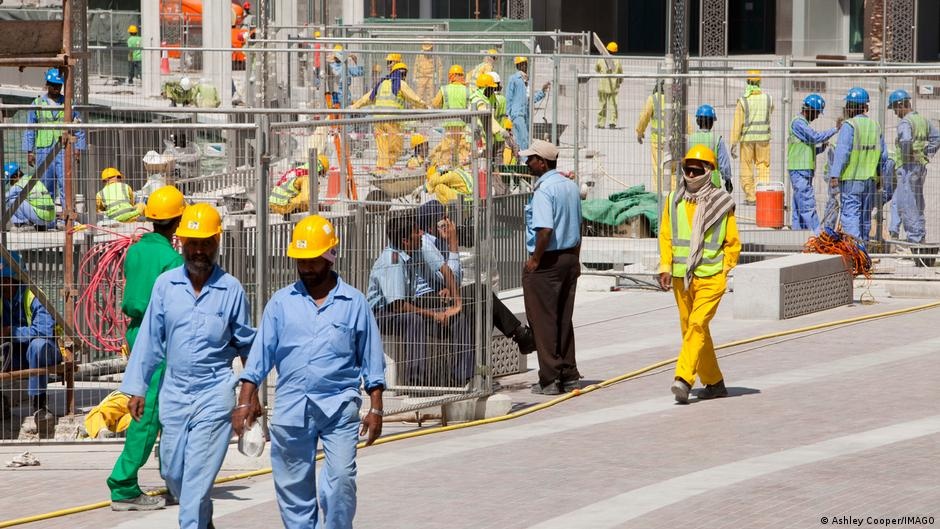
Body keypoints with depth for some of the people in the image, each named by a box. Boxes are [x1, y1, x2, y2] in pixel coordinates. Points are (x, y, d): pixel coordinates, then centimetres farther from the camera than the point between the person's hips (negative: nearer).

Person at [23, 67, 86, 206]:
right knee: (46, 185, 4)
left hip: (63, 149, -1)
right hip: (43, 150, 1)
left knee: (65, 183, -10)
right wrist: (29, 151, 4)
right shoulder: (38, 103, 9)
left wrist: (78, 148, 2)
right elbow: (30, 130, 10)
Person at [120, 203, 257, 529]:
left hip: (215, 393, -3)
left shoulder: (231, 290, -3)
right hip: (174, 391, 3)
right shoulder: (165, 285, 1)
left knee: (199, 474, -8)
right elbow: (150, 339, 5)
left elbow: (246, 344, 6)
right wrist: (137, 388, 3)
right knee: (171, 471, 11)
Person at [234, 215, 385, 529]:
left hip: (339, 407, -2)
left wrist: (376, 409, 4)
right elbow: (260, 354, 8)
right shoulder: (281, 302, 9)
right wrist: (245, 403, 0)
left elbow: (372, 361, 9)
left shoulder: (354, 303, 6)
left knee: (341, 479, -15)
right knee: (293, 485, 5)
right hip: (291, 407, 2)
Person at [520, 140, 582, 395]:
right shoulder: (570, 185, 10)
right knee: (564, 320, 14)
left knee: (544, 321, -2)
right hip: (570, 257, 9)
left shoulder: (544, 190, -18)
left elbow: (545, 230, -27)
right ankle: (569, 376, 16)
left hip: (547, 261, -9)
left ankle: (550, 379, -2)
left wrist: (535, 259, -18)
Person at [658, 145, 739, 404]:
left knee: (697, 324, -18)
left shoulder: (722, 203, -1)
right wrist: (665, 267, 1)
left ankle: (683, 379, -26)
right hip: (681, 277, 5)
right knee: (690, 328, 10)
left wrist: (723, 271, -3)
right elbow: (666, 236, 12)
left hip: (710, 277, -5)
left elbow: (733, 244, 5)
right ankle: (714, 382, 23)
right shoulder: (674, 200, 7)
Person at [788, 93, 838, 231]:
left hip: (805, 170, 11)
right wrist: (835, 129, -15)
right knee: (808, 204, -12)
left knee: (799, 207, 10)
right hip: (800, 170, -11)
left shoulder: (803, 123, 21)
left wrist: (821, 148, 7)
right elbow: (816, 137, -21)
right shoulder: (798, 123, -11)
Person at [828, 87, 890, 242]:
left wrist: (834, 175, -17)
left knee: (850, 213, -9)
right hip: (870, 178, 6)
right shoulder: (875, 126, 9)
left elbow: (842, 152, -17)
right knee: (865, 216, 15)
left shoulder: (849, 125, -11)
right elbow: (883, 155, 13)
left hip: (851, 178, -6)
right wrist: (880, 175, 22)